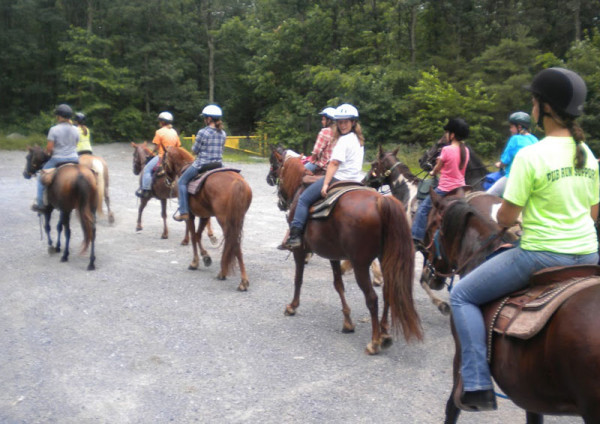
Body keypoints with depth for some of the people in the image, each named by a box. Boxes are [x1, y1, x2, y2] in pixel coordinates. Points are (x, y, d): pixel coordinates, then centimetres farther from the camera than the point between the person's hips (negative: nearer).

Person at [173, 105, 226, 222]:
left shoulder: (202, 133, -13)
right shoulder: (223, 133, 6)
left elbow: (195, 150, -5)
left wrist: (193, 147, 16)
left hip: (202, 165, -6)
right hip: (218, 164, 6)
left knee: (182, 182, 11)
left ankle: (184, 212, 4)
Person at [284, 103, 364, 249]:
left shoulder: (344, 140, -13)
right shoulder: (358, 140, 16)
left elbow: (334, 163, -19)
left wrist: (325, 184, -21)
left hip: (340, 179, -9)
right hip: (356, 181, 10)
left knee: (304, 199, -5)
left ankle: (295, 234, -12)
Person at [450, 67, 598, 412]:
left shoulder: (530, 156, -18)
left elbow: (506, 218, -14)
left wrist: (503, 219, 7)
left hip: (541, 255, -7)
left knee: (463, 295, 6)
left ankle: (478, 388, 0)